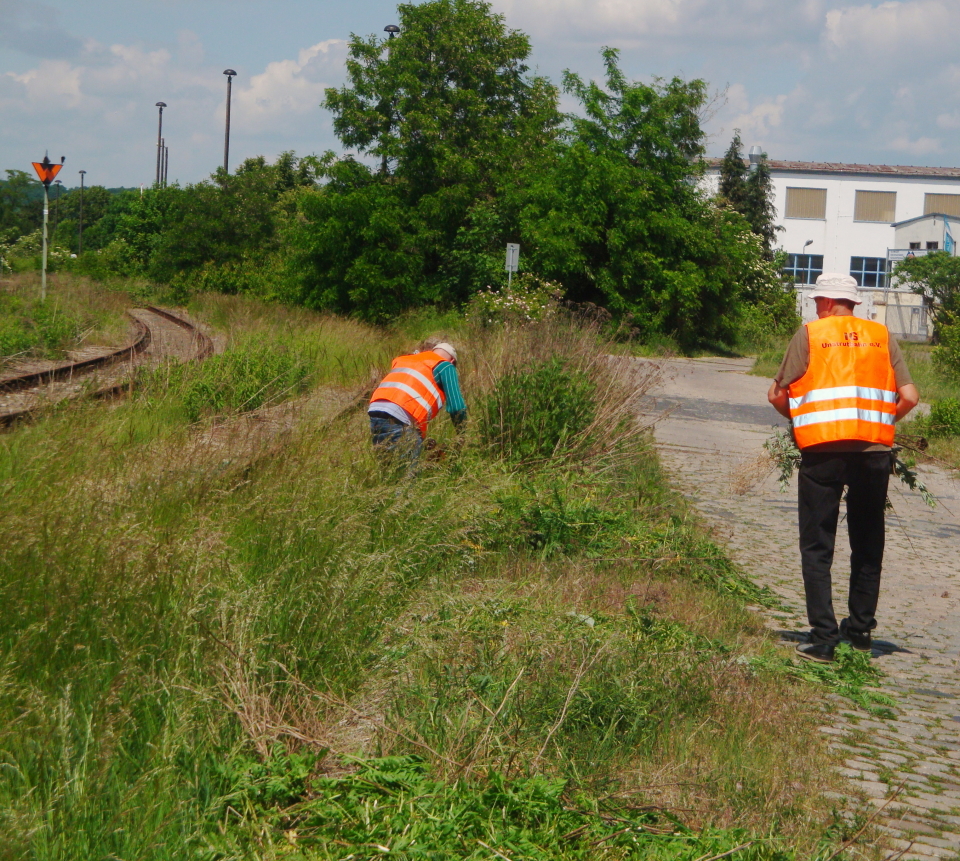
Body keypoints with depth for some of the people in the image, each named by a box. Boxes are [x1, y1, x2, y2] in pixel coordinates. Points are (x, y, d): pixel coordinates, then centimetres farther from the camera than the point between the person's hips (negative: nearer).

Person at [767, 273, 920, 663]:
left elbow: (777, 395, 1)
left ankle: (823, 638, -3)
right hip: (874, 451, 3)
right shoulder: (882, 336, 10)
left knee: (817, 547, 3)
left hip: (823, 451, -3)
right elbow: (909, 397, 3)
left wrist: (798, 419, 20)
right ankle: (861, 629, 24)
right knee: (867, 545, 16)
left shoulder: (810, 334, 2)